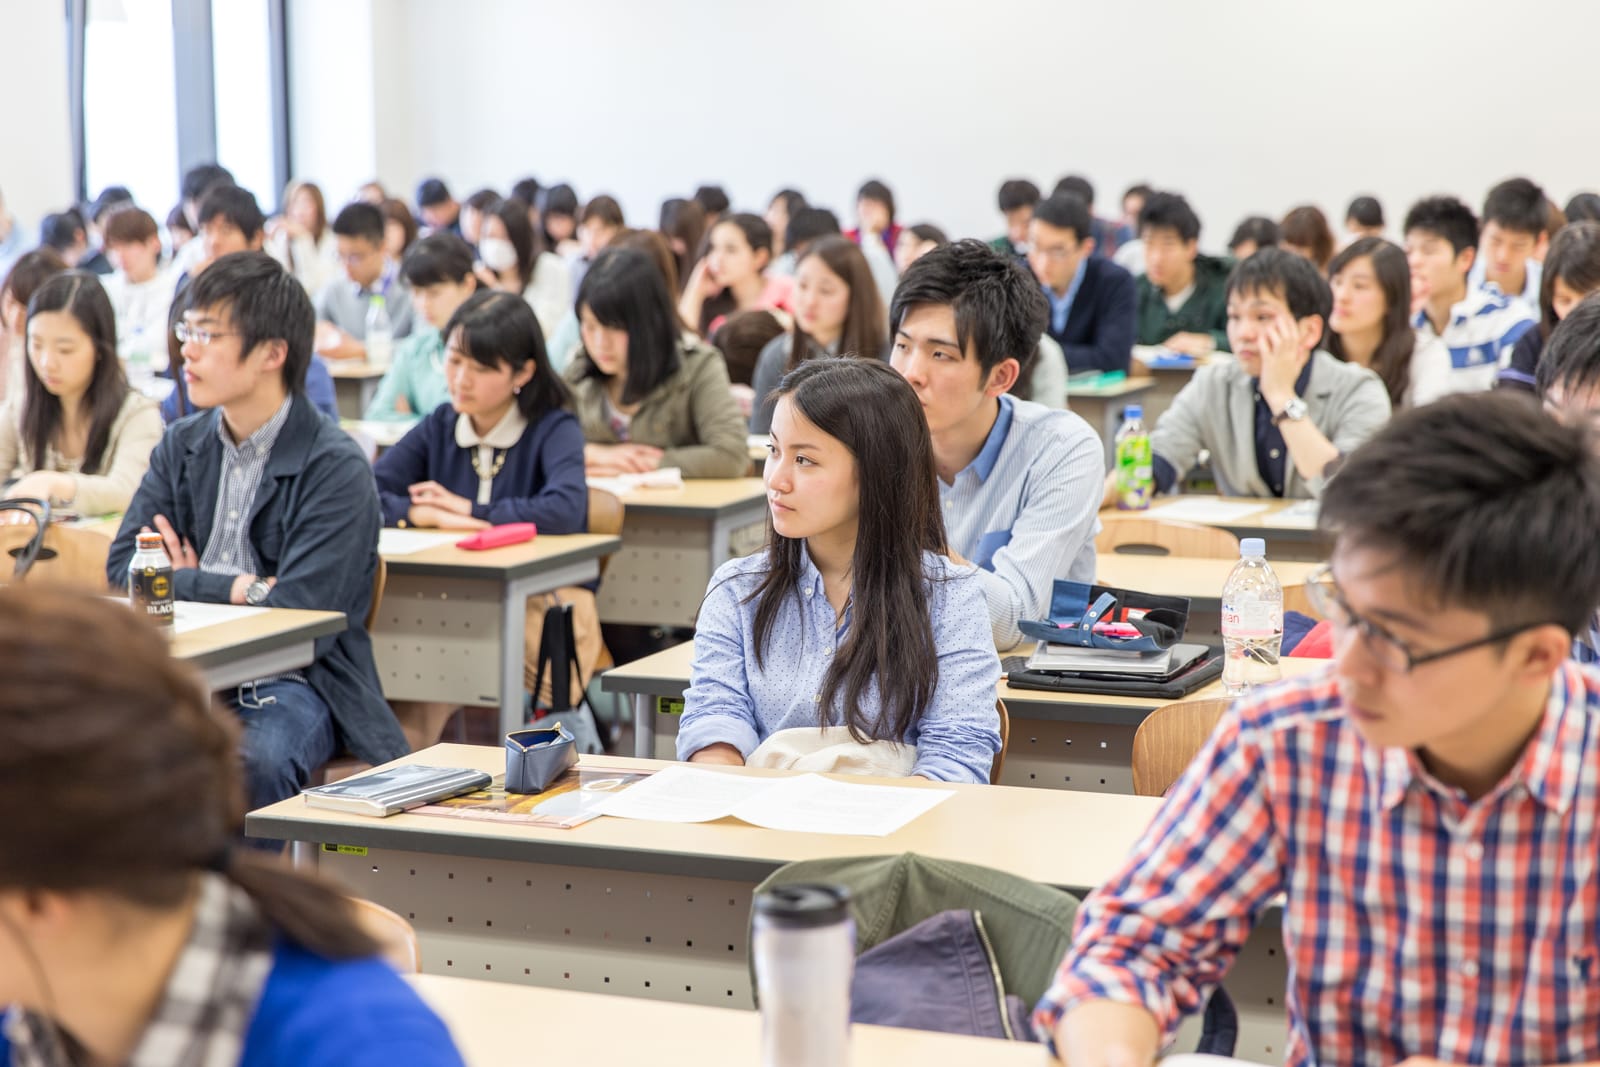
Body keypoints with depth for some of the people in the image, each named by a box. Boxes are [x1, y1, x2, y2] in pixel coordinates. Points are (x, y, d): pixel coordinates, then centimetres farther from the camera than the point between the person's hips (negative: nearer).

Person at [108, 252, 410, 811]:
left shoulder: (336, 467, -7)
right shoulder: (180, 446, 13)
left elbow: (300, 616, -15)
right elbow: (123, 567, 3)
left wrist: (189, 586, -6)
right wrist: (238, 589, -11)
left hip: (292, 681, -4)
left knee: (255, 764, -36)